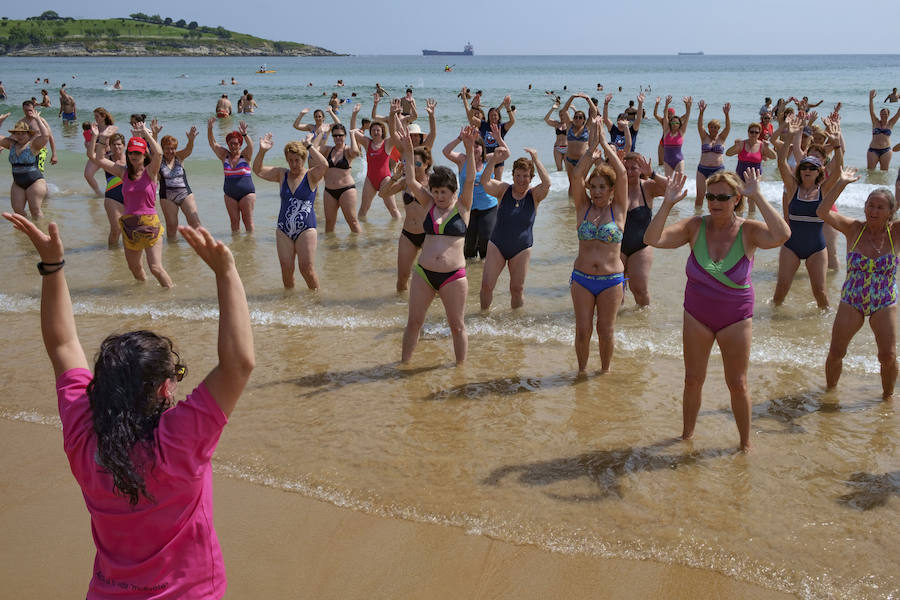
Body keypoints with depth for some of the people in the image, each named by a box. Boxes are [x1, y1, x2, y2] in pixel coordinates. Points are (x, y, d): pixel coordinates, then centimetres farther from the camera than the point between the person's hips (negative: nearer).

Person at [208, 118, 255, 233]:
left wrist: (245, 134, -42)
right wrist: (209, 129, -21)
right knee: (234, 220, 4)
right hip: (230, 194, 3)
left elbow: (250, 145, -22)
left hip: (246, 192, -3)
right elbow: (212, 144, -3)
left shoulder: (245, 155, -2)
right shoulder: (224, 155, 6)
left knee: (247, 220, -1)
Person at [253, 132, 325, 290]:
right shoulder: (282, 174, 9)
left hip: (306, 229, -4)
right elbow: (258, 170, 1)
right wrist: (262, 152, -16)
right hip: (283, 229, 4)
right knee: (286, 269, 4)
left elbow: (324, 165, -24)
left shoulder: (311, 176, -3)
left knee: (307, 268, -6)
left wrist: (309, 146, -22)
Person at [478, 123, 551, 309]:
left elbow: (547, 183, -24)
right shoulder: (504, 190, -3)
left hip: (522, 248, 0)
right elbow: (484, 181, -20)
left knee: (517, 288, 5)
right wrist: (493, 159, -34)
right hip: (497, 245, 0)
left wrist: (536, 160, -30)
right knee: (487, 285, -4)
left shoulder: (534, 195, -4)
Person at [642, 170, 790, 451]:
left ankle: (745, 442, 27)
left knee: (737, 385, 8)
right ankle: (687, 434, 31)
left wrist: (758, 196, -31)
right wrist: (668, 203, -29)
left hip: (735, 319, -2)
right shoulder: (695, 227, -9)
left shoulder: (748, 231, -14)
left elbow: (781, 235, -35)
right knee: (693, 380, 12)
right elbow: (652, 238, -18)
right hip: (696, 316, 2)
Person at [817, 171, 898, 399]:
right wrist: (841, 183, -23)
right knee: (835, 353, 0)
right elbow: (822, 212, -19)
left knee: (889, 356, -6)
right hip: (851, 302, 0)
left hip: (885, 304, 0)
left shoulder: (895, 232, -5)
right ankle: (830, 389, 25)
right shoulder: (854, 229, -6)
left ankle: (887, 395, 19)